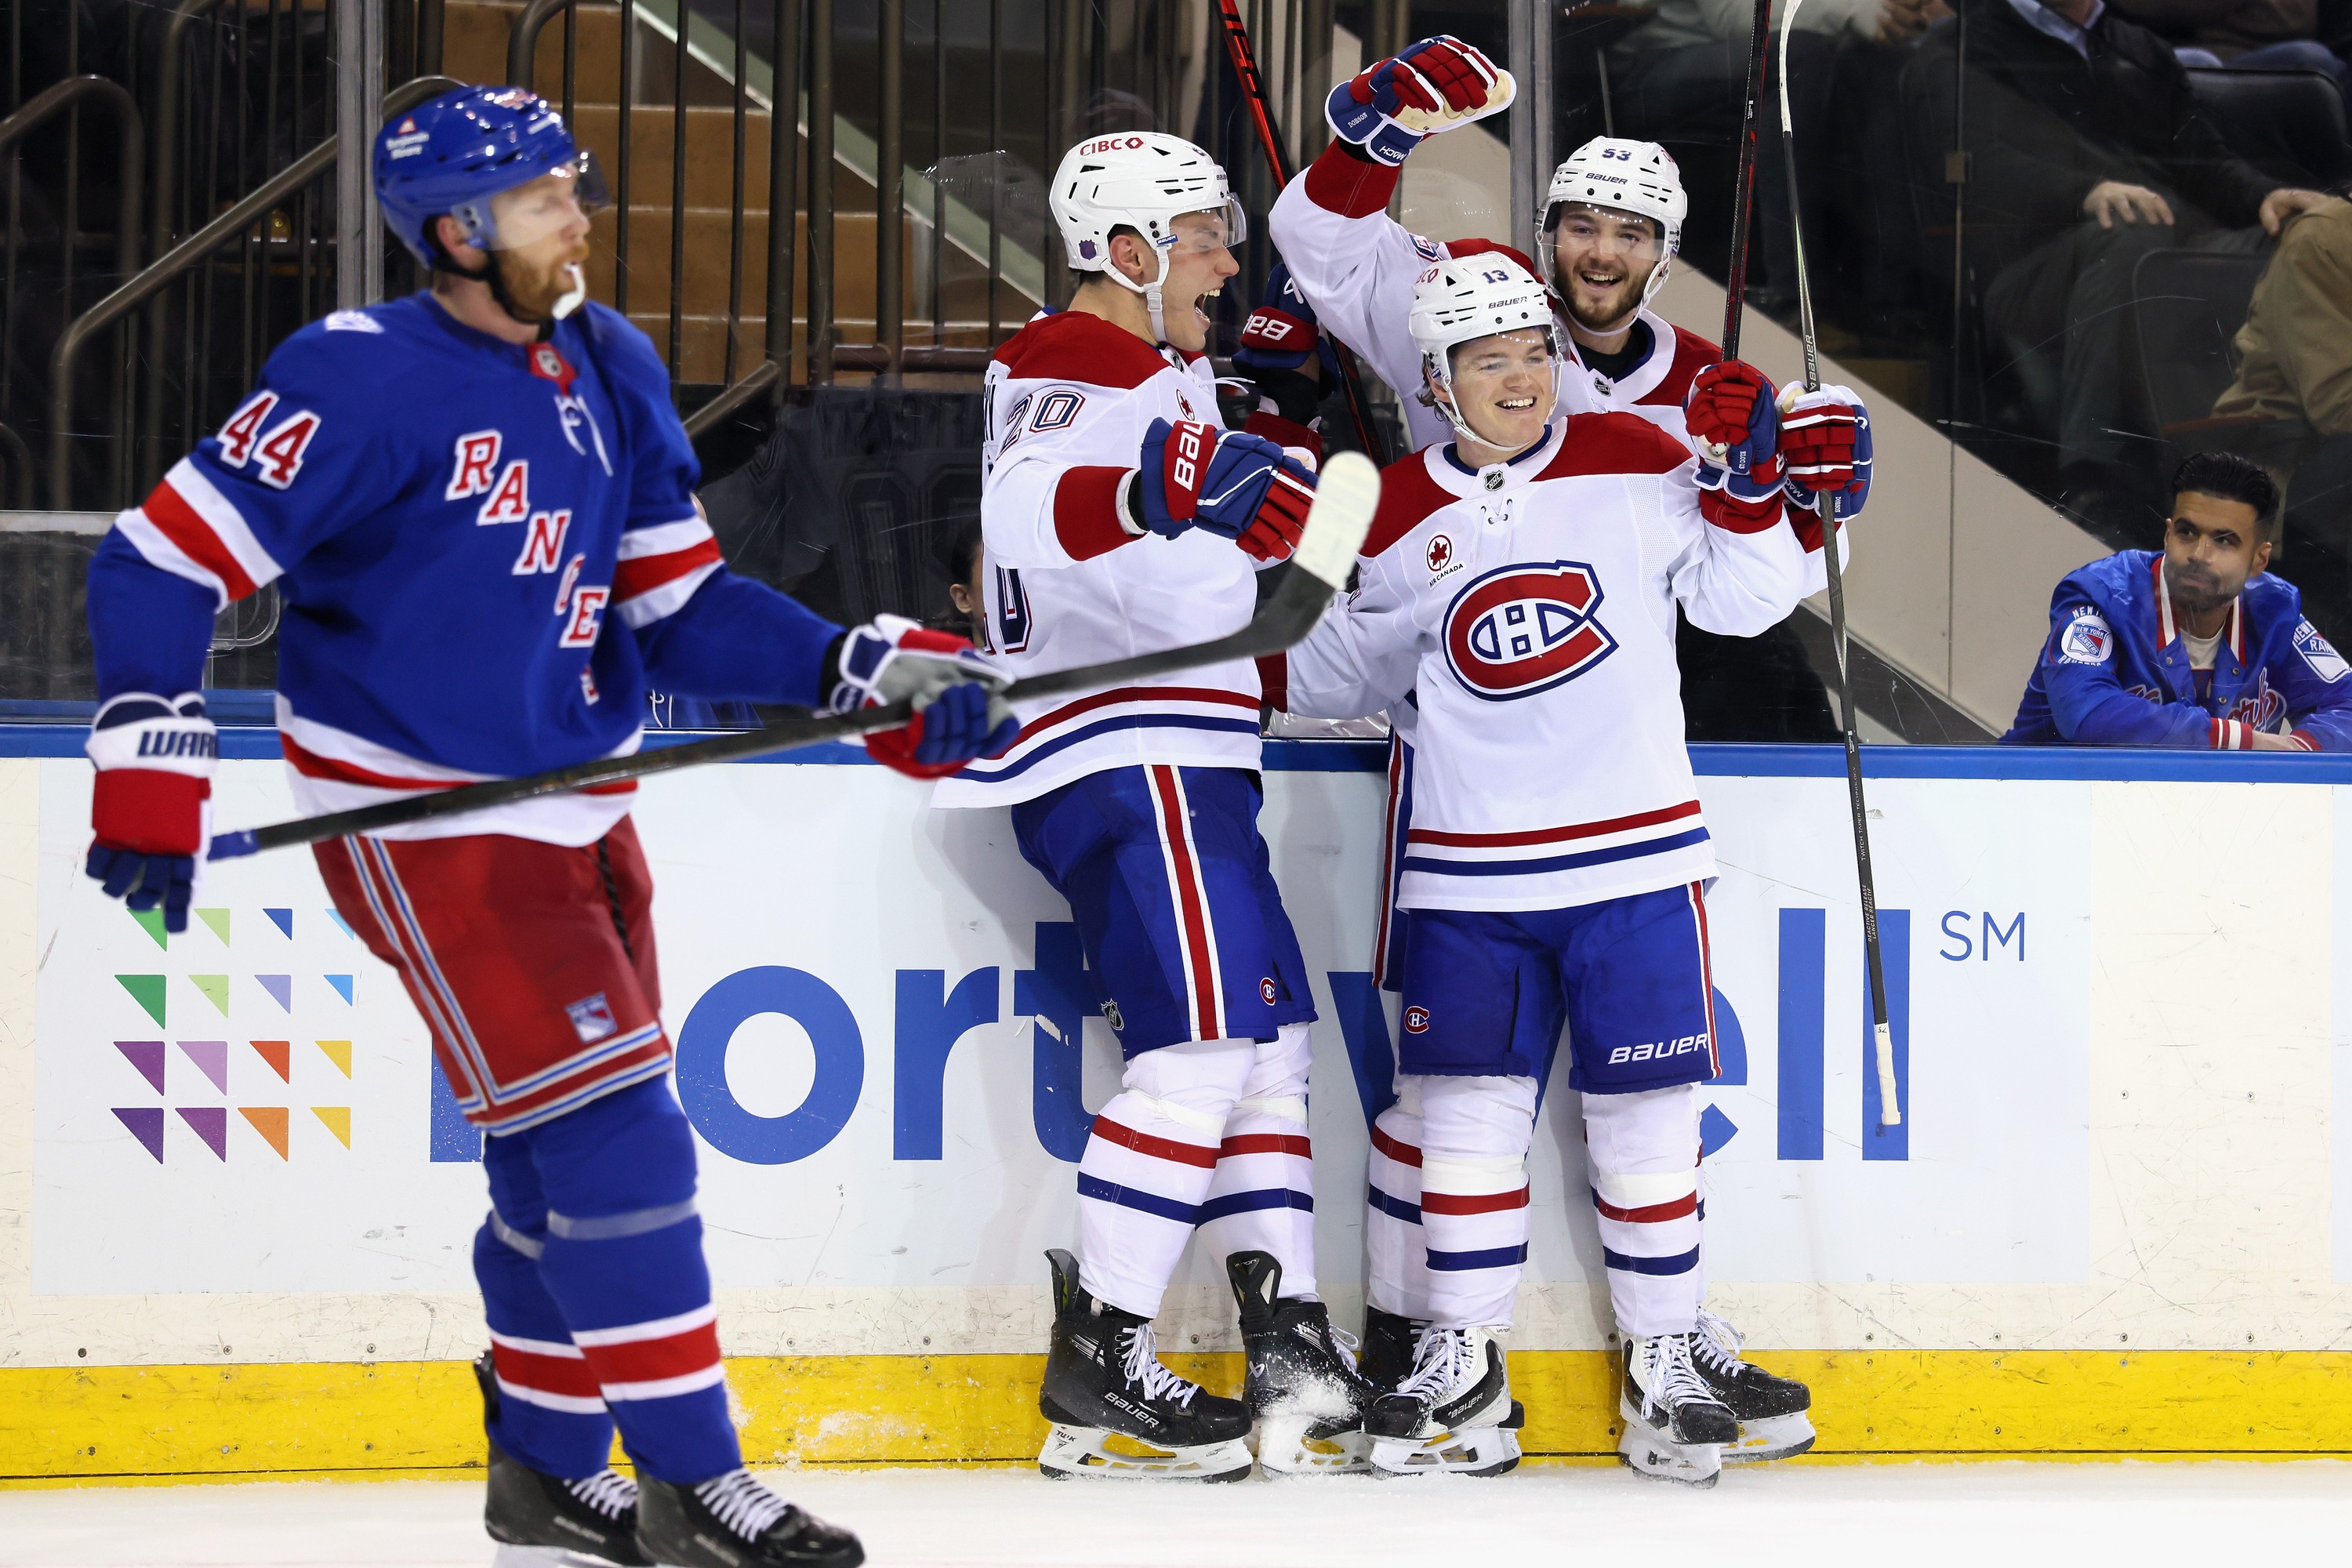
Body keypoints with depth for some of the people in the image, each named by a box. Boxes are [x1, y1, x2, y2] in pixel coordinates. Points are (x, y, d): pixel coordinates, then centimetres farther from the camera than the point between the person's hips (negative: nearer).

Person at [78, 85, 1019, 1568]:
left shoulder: (609, 370, 5)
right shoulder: (365, 380, -18)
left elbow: (682, 605, 8)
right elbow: (165, 559, -17)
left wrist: (871, 670, -4)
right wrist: (152, 761, -24)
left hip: (577, 806, 8)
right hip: (420, 823, -8)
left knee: (570, 1155, 15)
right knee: (608, 1130, -12)